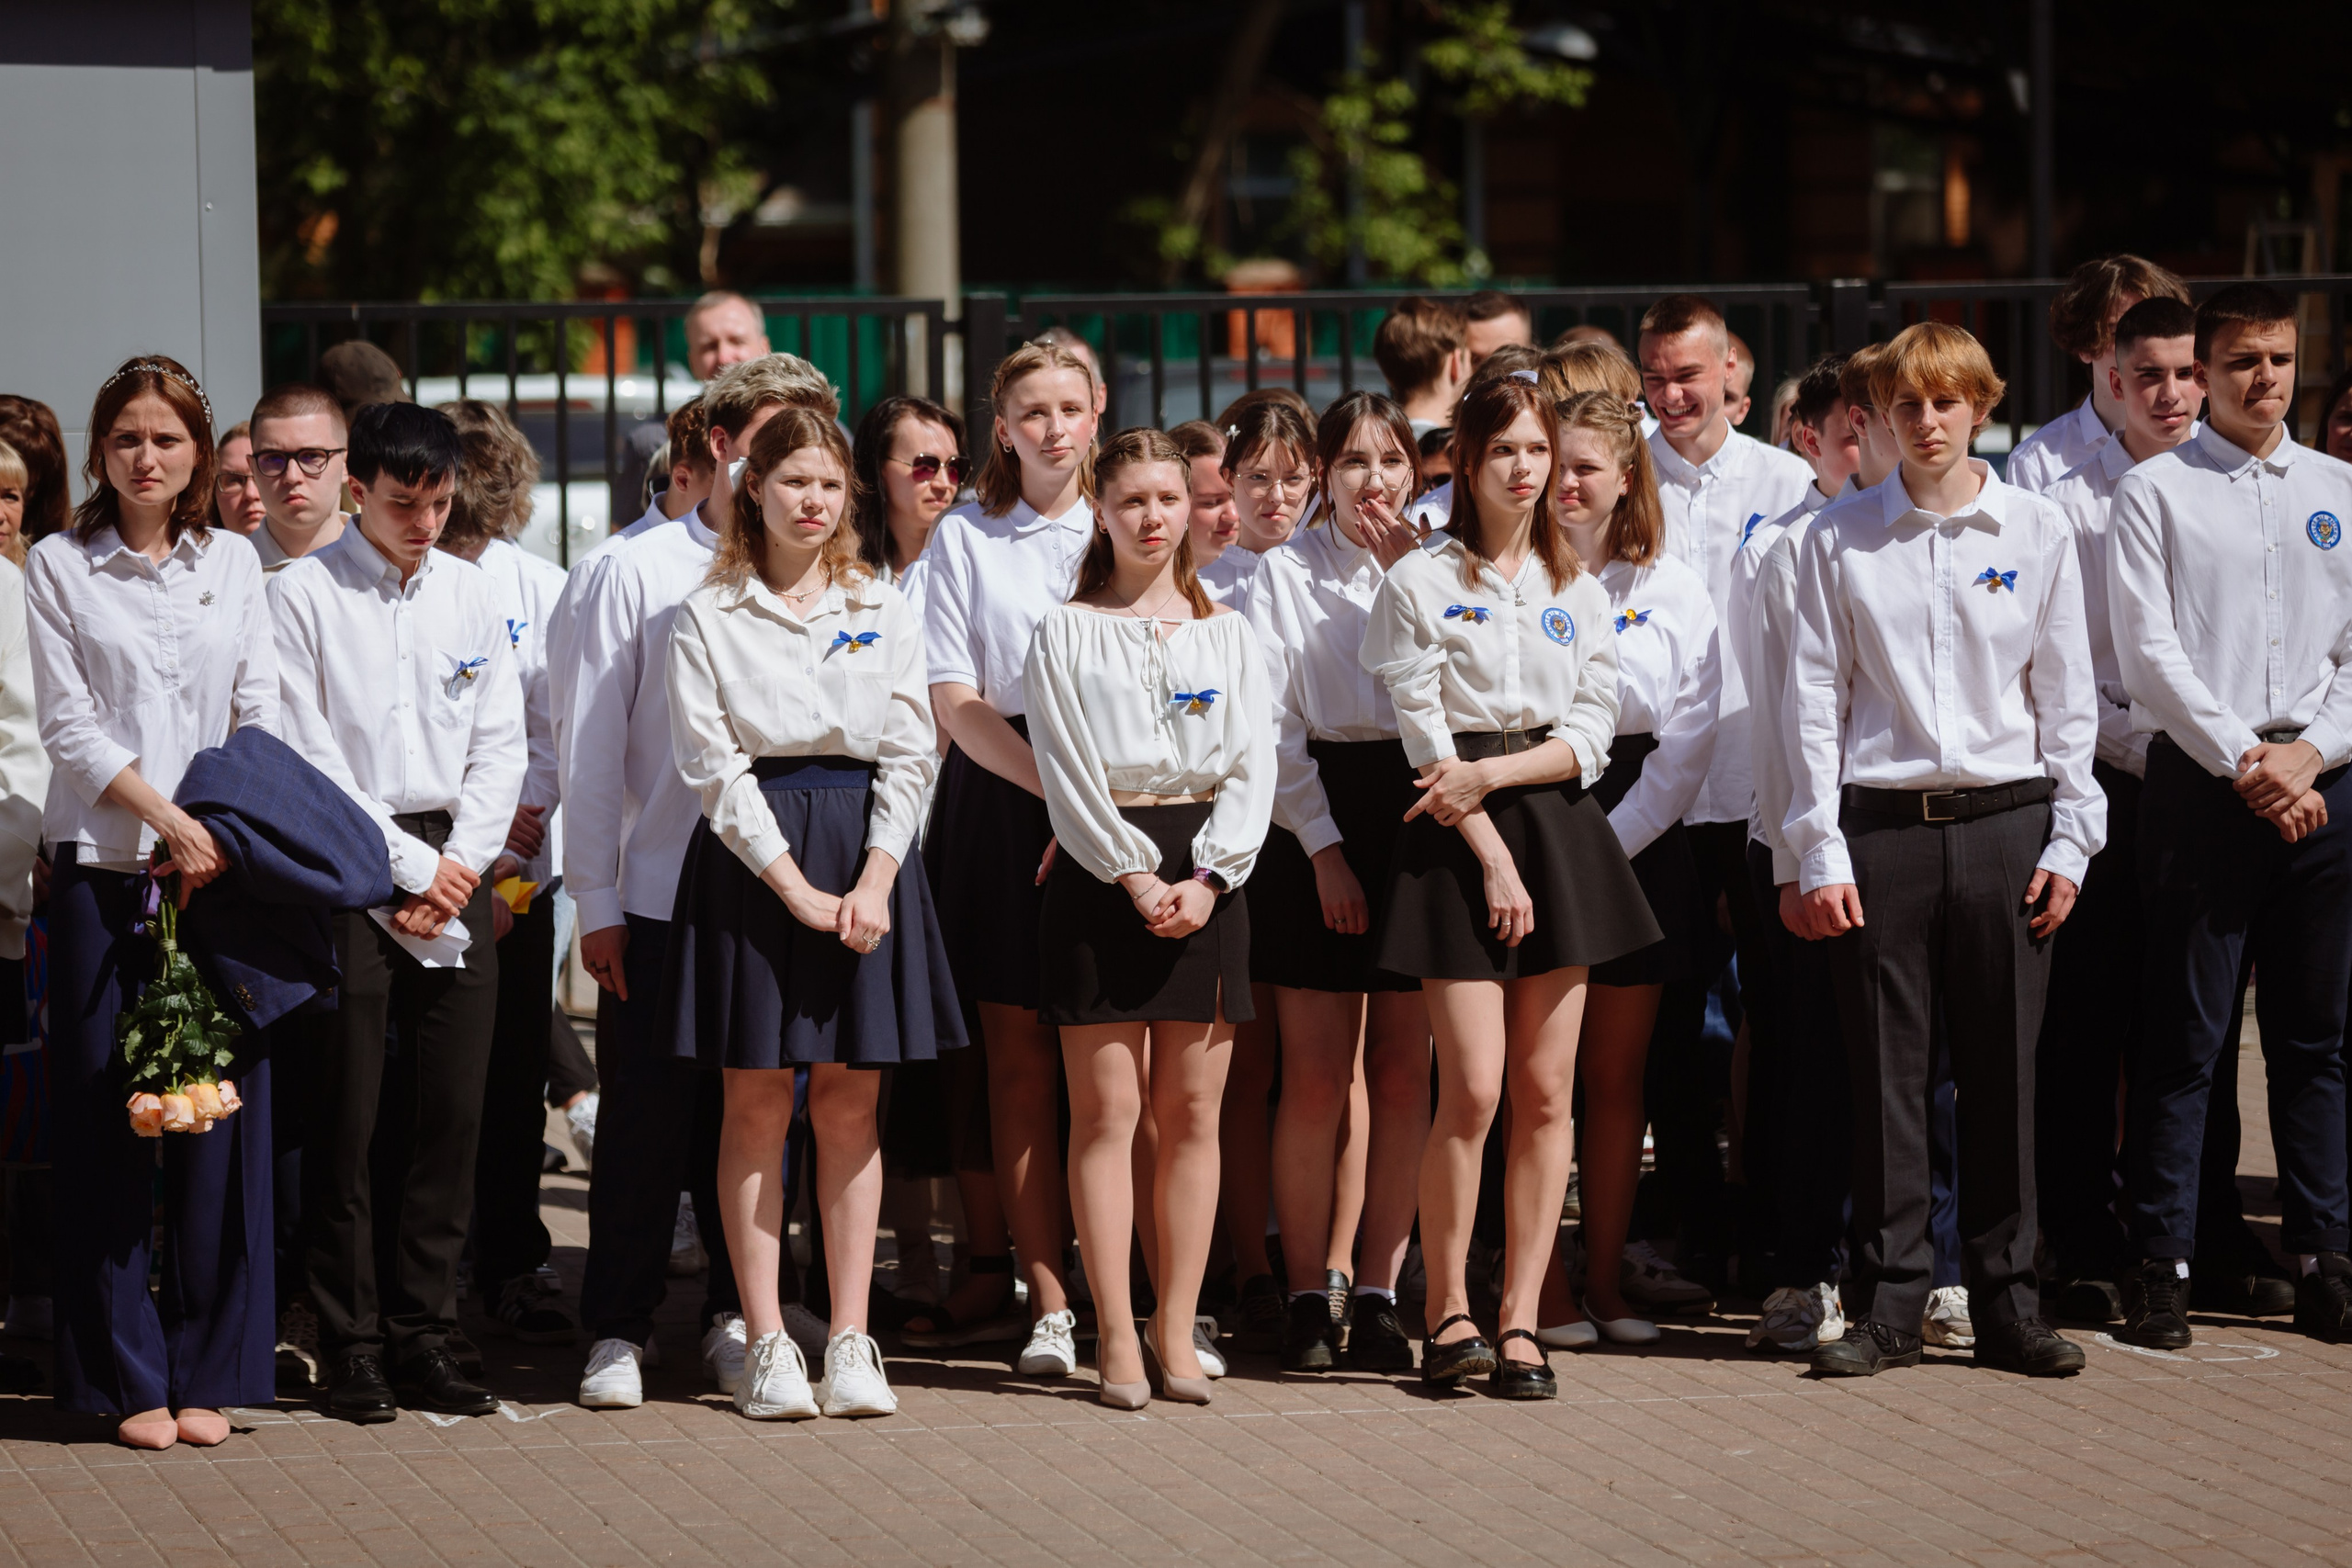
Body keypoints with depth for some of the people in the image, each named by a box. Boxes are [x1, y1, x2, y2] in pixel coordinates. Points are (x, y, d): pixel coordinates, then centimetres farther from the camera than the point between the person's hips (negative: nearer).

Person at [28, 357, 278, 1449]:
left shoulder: (234, 569, 12)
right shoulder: (59, 568, 4)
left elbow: (260, 722, 9)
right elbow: (69, 727, -2)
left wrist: (223, 836, -5)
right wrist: (169, 820, -11)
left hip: (222, 870, 2)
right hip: (104, 870, -2)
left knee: (220, 1119, 0)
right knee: (107, 1126, -1)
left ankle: (207, 1372, 8)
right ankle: (127, 1378, 6)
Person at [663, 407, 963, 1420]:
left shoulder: (884, 612, 10)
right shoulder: (707, 619, 2)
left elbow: (910, 755, 6)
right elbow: (712, 767, -4)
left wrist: (875, 880, -7)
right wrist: (797, 886, -11)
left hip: (866, 857, 2)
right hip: (752, 861, -2)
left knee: (850, 1104, 2)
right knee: (757, 1104, -1)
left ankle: (851, 1339, 5)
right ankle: (766, 1344, 2)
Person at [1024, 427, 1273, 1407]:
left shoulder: (1227, 634, 12)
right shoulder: (1065, 633, 4)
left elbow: (1253, 765, 5)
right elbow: (1068, 772, -4)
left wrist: (1208, 876, -9)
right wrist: (1138, 877, -12)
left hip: (1206, 871, 3)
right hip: (1101, 871, -2)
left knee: (1191, 1112, 2)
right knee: (1108, 1111, -5)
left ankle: (1176, 1331, 6)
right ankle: (1116, 1336, -2)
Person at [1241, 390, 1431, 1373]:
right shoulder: (1285, 573, 5)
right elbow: (1272, 723, -2)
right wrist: (1325, 846, -8)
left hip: (1418, 812, 2)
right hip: (1316, 820, -2)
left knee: (1402, 1069, 0)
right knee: (1316, 1073, -3)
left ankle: (1378, 1291, 5)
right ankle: (1308, 1296, 4)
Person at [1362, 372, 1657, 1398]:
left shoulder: (1578, 591, 13)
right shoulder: (1420, 582, 0)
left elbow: (1589, 735, 6)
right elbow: (1427, 739, -5)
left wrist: (1493, 773, -10)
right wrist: (1495, 859, -11)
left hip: (1557, 826, 4)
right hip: (1460, 837, -4)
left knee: (1545, 1093, 1)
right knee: (1473, 1090, -10)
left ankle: (1520, 1323, 5)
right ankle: (1447, 1314, 3)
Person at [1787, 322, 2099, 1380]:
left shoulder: (2037, 532, 6)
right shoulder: (1838, 541, 5)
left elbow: (2067, 696, 8)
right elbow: (1814, 699, 4)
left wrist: (2069, 839, 2)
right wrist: (1819, 851, -3)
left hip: (2005, 820, 1)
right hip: (1880, 825, 0)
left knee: (2003, 1071, 3)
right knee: (1885, 1071, 0)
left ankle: (2008, 1304, 11)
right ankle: (1888, 1307, 7)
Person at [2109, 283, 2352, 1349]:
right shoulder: (2155, 493, 3)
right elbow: (2149, 653, -4)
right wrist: (2245, 761, -11)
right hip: (2198, 783, -3)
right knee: (2181, 1037, -3)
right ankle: (2161, 1264, 0)